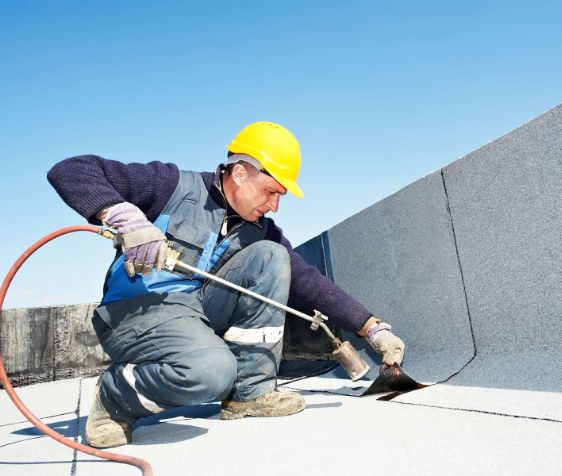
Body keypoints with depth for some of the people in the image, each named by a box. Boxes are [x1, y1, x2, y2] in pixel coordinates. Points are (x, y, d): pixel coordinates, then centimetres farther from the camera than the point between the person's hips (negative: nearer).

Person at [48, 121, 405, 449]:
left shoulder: (261, 230, 7)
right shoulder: (174, 186, -8)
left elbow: (308, 281, 5)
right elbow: (70, 171, -11)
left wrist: (374, 329, 0)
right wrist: (126, 217, -29)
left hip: (202, 313, 6)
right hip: (137, 311, -6)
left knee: (270, 256, -10)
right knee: (212, 370, -35)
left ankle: (250, 391, -6)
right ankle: (114, 399, -3)